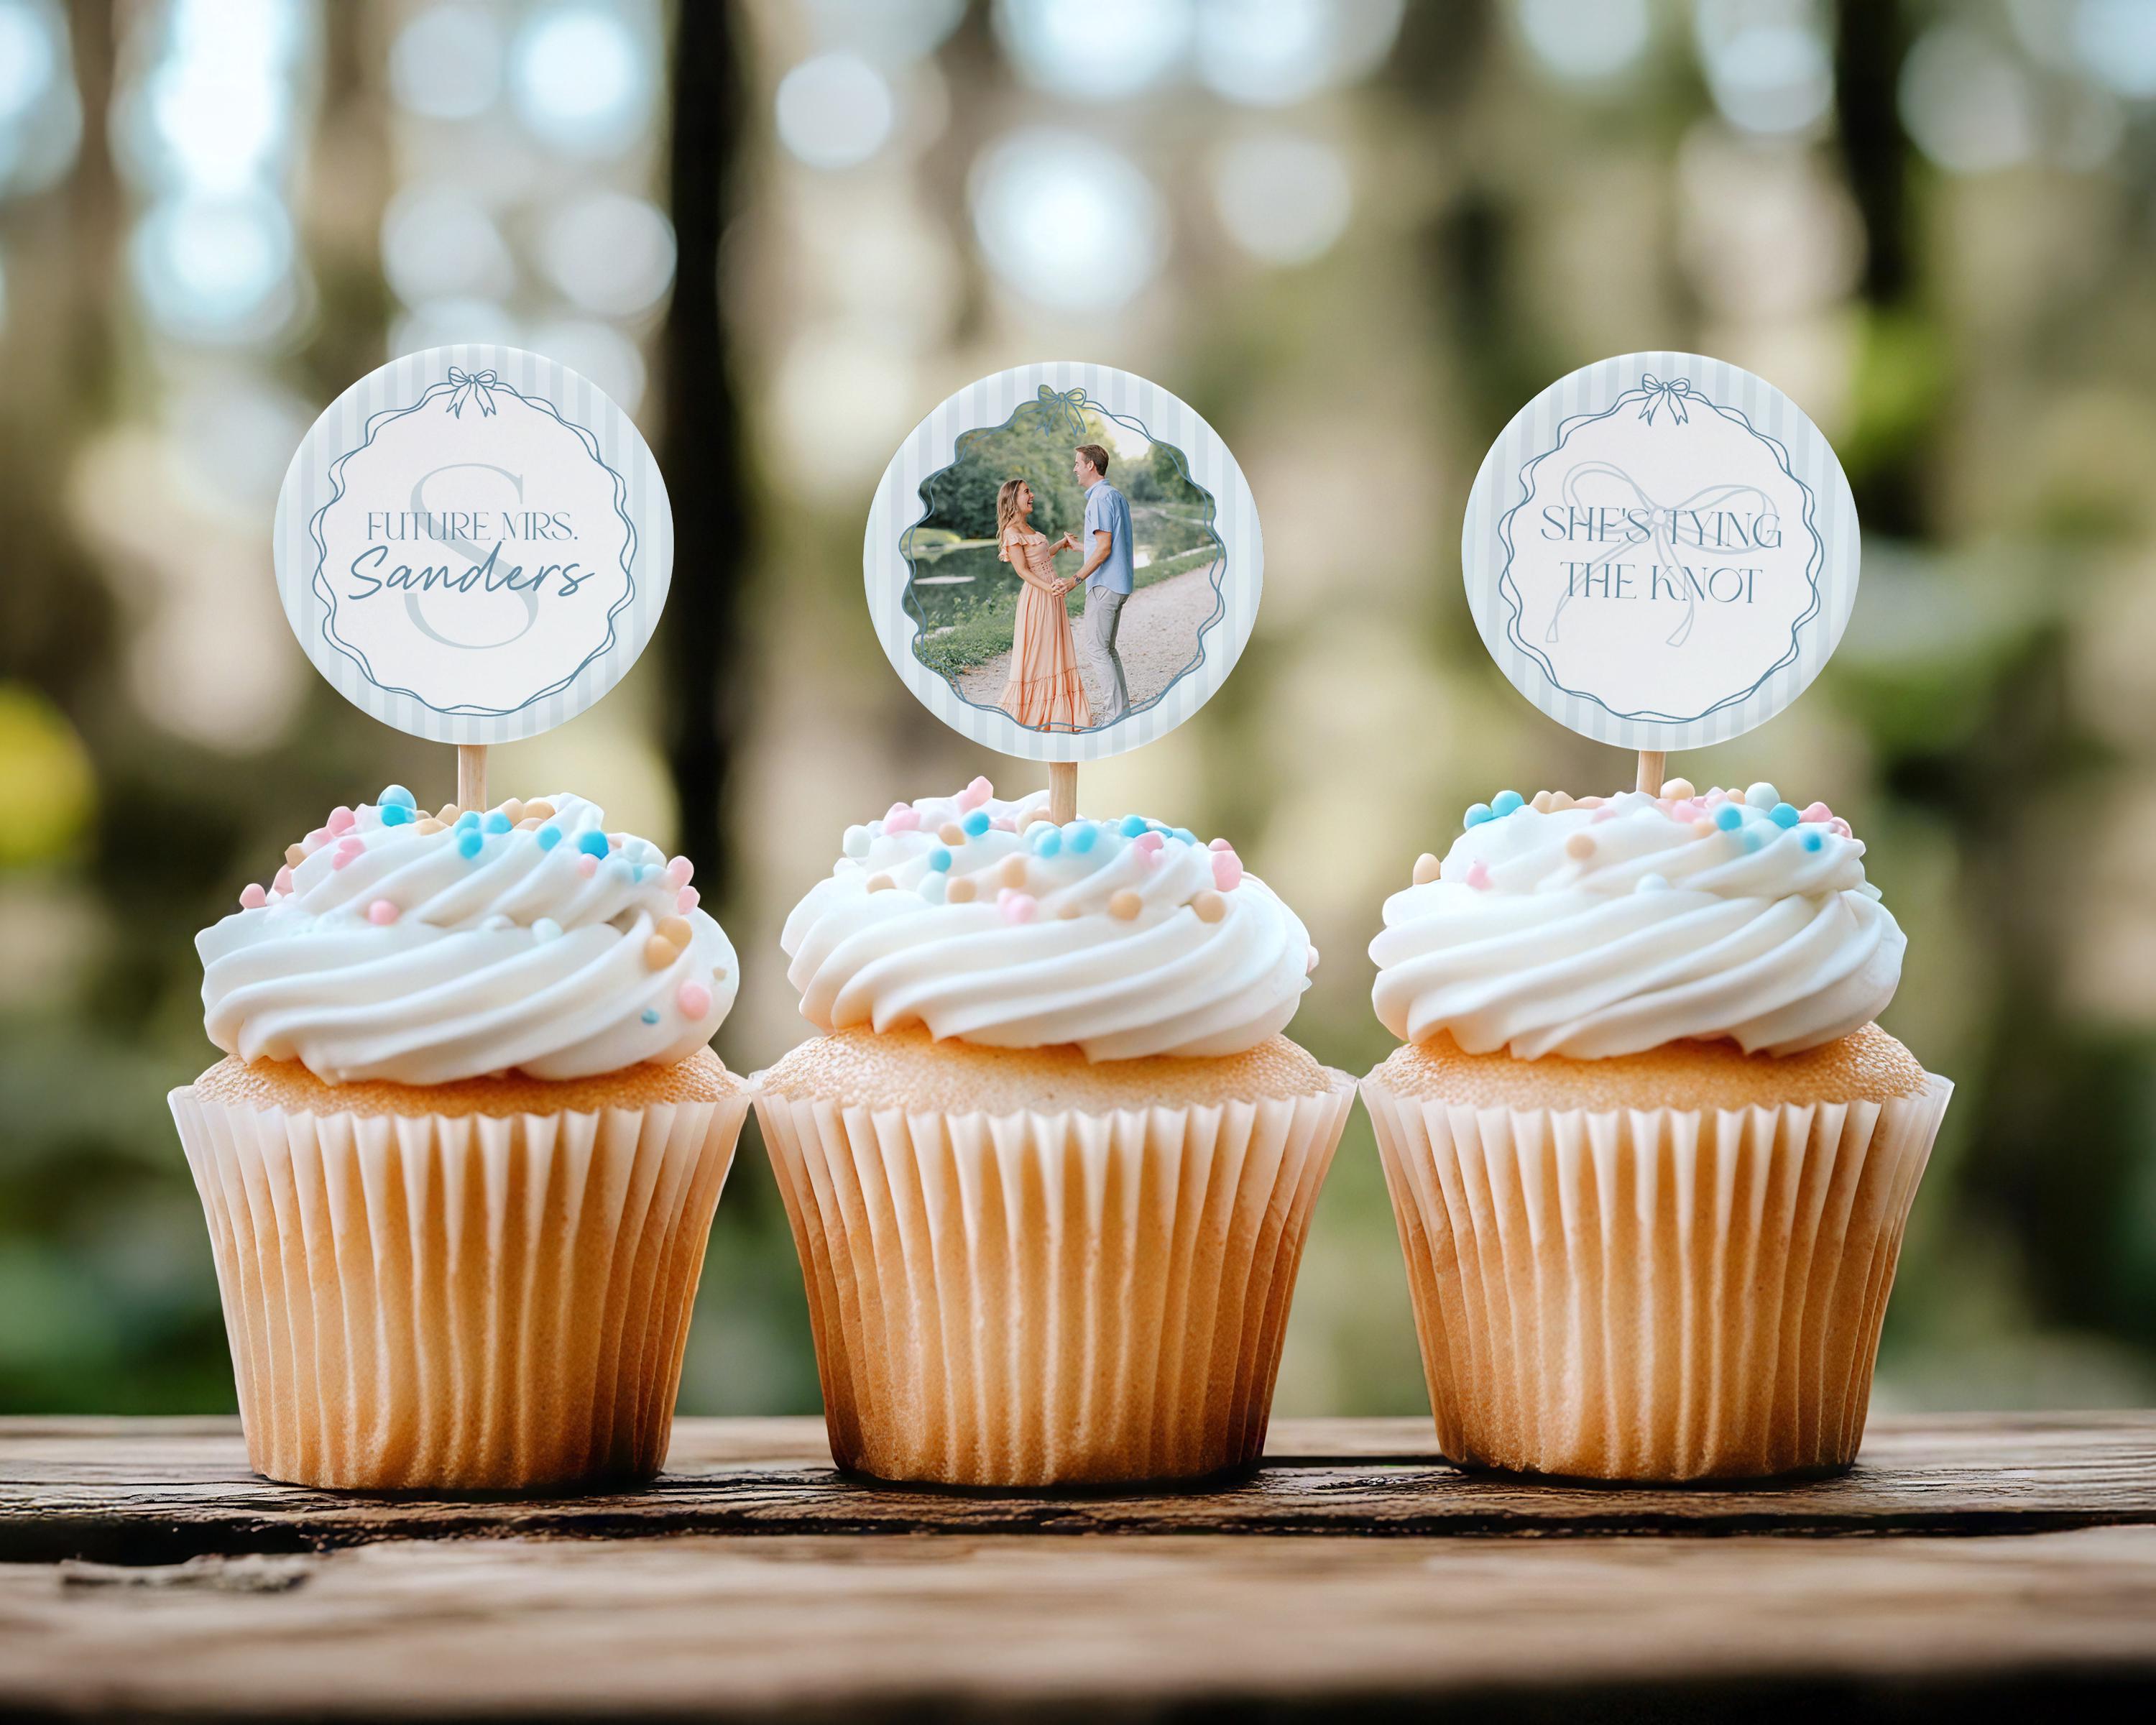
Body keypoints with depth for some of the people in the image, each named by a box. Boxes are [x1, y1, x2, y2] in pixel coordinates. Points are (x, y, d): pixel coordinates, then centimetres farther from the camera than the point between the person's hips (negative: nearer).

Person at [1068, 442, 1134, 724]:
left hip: (1104, 584, -10)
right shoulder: (1117, 496, 17)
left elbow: (1104, 548, -21)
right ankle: (1122, 706, 14)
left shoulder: (1101, 499, -15)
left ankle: (1118, 711, -8)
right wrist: (1077, 546, 38)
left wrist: (1077, 579, -23)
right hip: (1119, 584, 10)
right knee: (1107, 648, 14)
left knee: (1096, 649, -6)